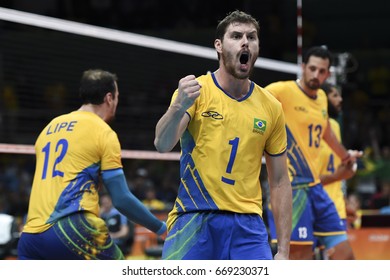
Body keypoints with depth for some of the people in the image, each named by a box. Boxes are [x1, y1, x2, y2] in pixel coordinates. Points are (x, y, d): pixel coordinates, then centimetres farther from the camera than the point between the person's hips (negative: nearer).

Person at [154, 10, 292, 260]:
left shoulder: (271, 107, 7)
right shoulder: (195, 91, -2)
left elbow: (280, 182, 12)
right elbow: (162, 144, -17)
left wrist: (284, 251, 7)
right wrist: (178, 107, -39)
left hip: (247, 223, 3)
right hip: (193, 220, -2)